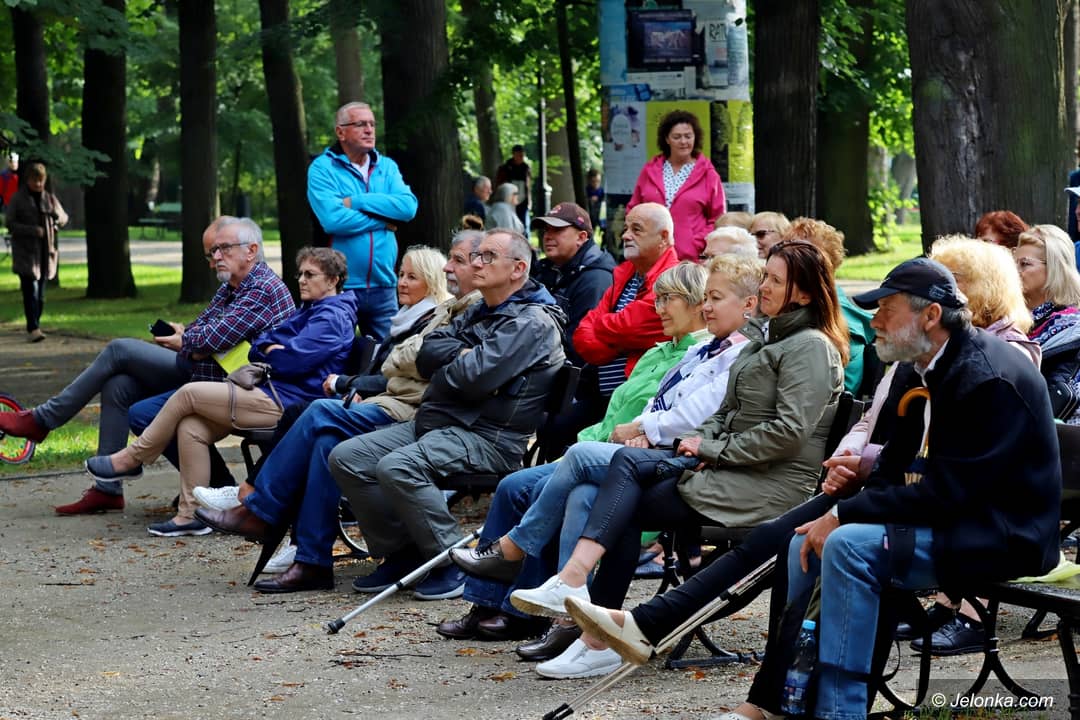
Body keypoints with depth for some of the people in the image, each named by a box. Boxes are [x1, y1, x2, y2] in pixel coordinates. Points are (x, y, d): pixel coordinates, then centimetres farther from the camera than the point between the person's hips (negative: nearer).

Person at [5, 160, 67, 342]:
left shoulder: (50, 199, 11)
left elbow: (63, 218, 20)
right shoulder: (17, 199, -2)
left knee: (40, 294, 6)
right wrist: (32, 230, -19)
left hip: (45, 252, 4)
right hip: (25, 252, -4)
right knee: (31, 291, -14)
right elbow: (10, 224, -6)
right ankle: (33, 329, -17)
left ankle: (35, 326, 16)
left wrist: (57, 217, -4)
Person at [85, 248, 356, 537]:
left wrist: (267, 354, 1)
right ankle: (191, 515, -7)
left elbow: (293, 359, -19)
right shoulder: (307, 311, 24)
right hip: (273, 391, 10)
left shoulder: (332, 317, -8)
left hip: (284, 402, -10)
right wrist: (269, 350, -6)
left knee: (188, 393, -11)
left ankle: (132, 458, 1)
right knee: (191, 427, -6)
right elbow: (257, 347, 17)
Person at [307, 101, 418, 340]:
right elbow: (332, 219, -18)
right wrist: (383, 222, -8)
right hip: (339, 288, -4)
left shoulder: (387, 167, 11)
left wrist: (356, 201, -12)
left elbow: (408, 206, -7)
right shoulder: (322, 168, -3)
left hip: (383, 286, 4)